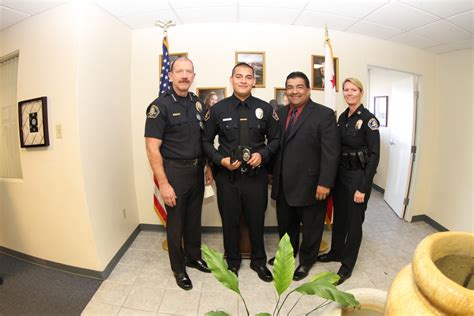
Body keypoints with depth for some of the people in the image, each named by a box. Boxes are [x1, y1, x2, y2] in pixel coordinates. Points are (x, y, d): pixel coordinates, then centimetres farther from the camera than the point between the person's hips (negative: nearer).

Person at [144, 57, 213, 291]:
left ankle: (194, 256, 42)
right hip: (175, 172, -5)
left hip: (197, 170, 6)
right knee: (176, 222, 11)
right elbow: (152, 148, -15)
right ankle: (179, 268, 32)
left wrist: (208, 166, 8)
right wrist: (163, 183, -19)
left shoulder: (197, 103, 7)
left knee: (194, 218, 19)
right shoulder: (160, 105, -12)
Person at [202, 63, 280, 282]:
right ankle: (232, 261, 39)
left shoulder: (265, 108, 1)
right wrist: (220, 160, -12)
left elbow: (275, 139, 7)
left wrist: (263, 154, -12)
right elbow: (206, 141, 4)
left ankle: (259, 261, 39)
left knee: (257, 220, 15)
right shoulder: (218, 109, -1)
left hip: (256, 175, 1)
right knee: (230, 221, 14)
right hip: (227, 176, 0)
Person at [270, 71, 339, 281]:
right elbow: (275, 145, 7)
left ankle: (306, 261, 39)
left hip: (309, 184, -5)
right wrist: (274, 175, 4)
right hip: (283, 183, 5)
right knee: (285, 224, 21)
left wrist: (325, 183, -18)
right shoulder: (281, 113, 9)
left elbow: (331, 152, -14)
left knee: (311, 226, 15)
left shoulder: (324, 114, -9)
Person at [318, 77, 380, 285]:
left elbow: (374, 155, -15)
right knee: (339, 215, 19)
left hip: (358, 175, -6)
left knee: (354, 220, 7)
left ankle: (347, 264, 25)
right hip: (340, 173, 7)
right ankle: (336, 251, 40)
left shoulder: (368, 118, -13)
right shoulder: (342, 117, 7)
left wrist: (363, 187, -17)